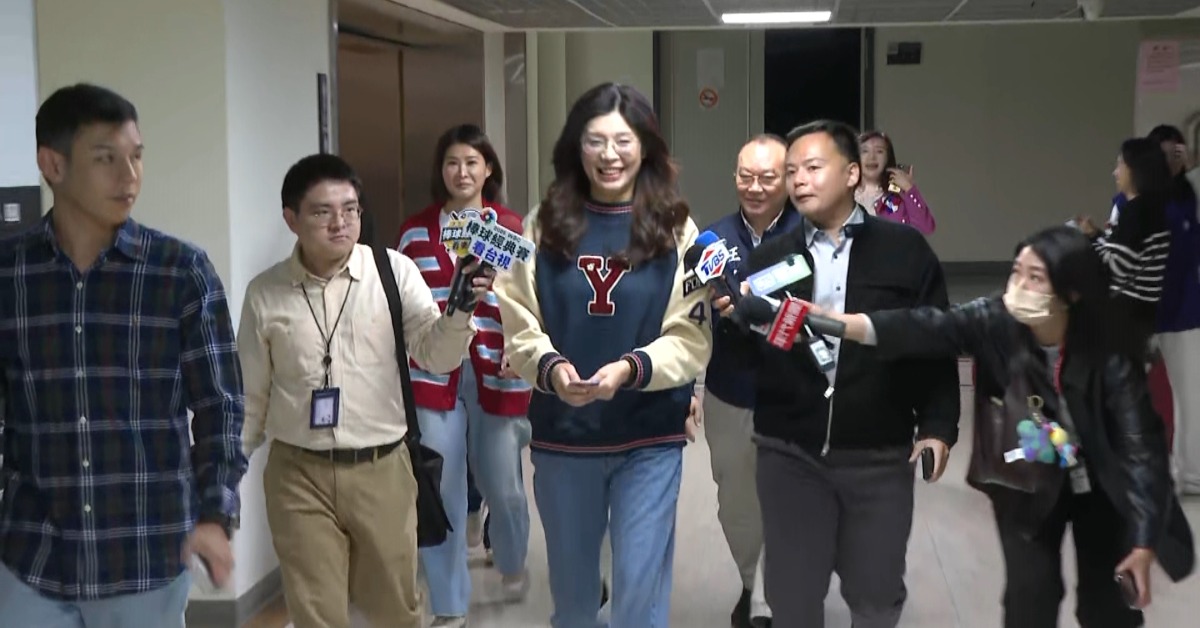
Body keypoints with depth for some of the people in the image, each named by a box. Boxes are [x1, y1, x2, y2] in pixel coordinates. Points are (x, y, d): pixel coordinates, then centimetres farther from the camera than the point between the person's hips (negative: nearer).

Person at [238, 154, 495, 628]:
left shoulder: (394, 271, -5)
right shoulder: (265, 292, 0)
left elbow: (435, 356, -8)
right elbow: (251, 396, 8)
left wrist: (459, 310, -27)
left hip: (382, 469, 0)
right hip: (298, 474, 0)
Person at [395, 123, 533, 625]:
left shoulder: (513, 227, 3)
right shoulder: (414, 230, 6)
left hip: (497, 374, 0)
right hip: (433, 374, 1)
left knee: (503, 485, 8)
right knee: (439, 493, 1)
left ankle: (512, 563, 41)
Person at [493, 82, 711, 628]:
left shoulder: (675, 229, -3)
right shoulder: (544, 225, 0)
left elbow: (692, 339, -7)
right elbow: (519, 327, -1)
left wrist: (631, 368, -24)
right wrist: (550, 367, -21)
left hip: (649, 436, -2)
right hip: (560, 433, 2)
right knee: (570, 581, 18)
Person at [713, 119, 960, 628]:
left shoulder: (904, 249, -1)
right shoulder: (770, 258, 5)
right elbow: (754, 358, 2)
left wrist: (938, 427, -6)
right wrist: (735, 322, -18)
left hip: (879, 456, -1)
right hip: (789, 455, 2)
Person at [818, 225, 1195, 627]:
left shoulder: (1109, 353, -26)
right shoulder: (995, 323, -22)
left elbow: (1141, 445, -22)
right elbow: (927, 327, -37)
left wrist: (1144, 544, -23)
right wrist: (836, 323, -52)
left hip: (1099, 487, 0)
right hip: (1026, 485, 1)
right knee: (1031, 595, -8)